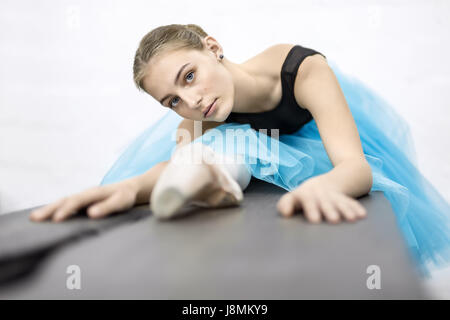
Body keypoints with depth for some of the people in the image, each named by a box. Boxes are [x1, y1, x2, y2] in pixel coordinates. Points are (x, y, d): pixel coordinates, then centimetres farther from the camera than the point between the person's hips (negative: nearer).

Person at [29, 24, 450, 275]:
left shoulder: (304, 69, -41)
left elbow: (356, 166, -50)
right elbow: (175, 162, -45)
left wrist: (322, 185, -75)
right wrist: (133, 186, -68)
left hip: (315, 134, -1)